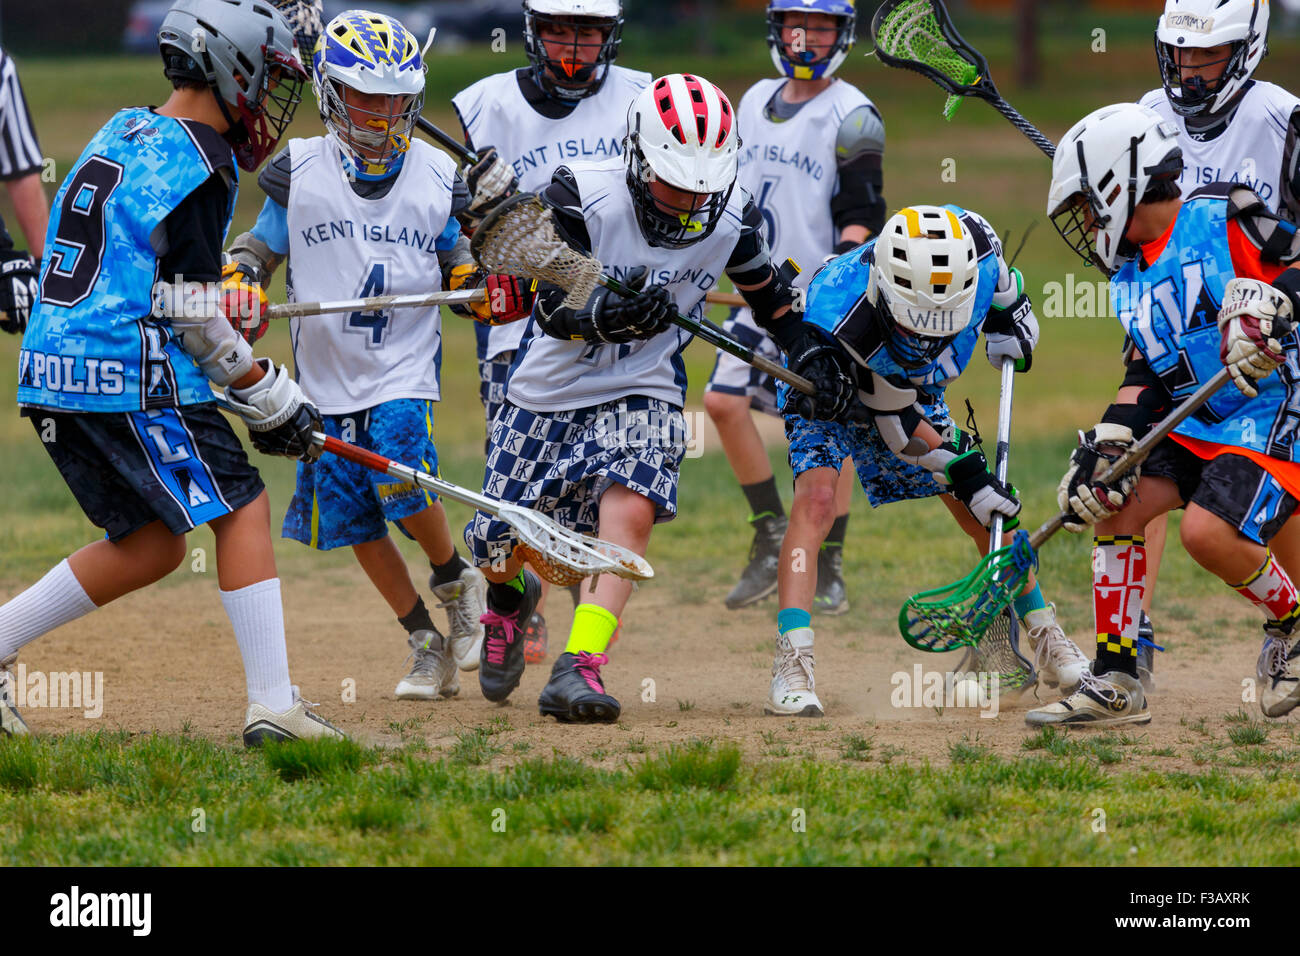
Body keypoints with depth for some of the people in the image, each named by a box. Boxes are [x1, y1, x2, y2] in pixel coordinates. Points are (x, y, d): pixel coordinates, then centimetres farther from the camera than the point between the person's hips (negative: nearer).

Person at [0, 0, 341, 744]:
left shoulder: (121, 136, 18)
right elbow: (193, 317, -12)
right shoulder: (198, 168, -10)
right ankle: (274, 705, -11)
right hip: (133, 377, -9)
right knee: (242, 510, -4)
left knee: (154, 546, 15)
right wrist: (268, 398, -2)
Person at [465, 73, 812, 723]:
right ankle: (510, 596, 48)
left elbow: (765, 290, 12)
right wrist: (604, 316, -43)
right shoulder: (582, 196, -22)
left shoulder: (733, 218, -10)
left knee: (630, 511, -27)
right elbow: (553, 309, -23)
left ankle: (579, 669, -28)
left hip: (643, 394, 1)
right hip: (550, 392, -1)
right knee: (499, 543, 10)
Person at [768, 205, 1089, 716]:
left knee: (984, 510, 1)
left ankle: (1046, 642, 18)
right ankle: (792, 666, -28)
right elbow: (896, 423, -29)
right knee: (815, 499, -27)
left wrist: (1008, 317, -1)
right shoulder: (849, 320, -43)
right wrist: (963, 470, -27)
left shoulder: (974, 241, -33)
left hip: (913, 384, 5)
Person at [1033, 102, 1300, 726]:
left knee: (1207, 532, -27)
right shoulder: (1132, 275, 15)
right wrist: (1107, 445, -2)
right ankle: (1115, 684, -3)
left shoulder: (1223, 218, -9)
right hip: (1194, 421, 8)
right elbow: (1143, 373, 12)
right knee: (1117, 505, -8)